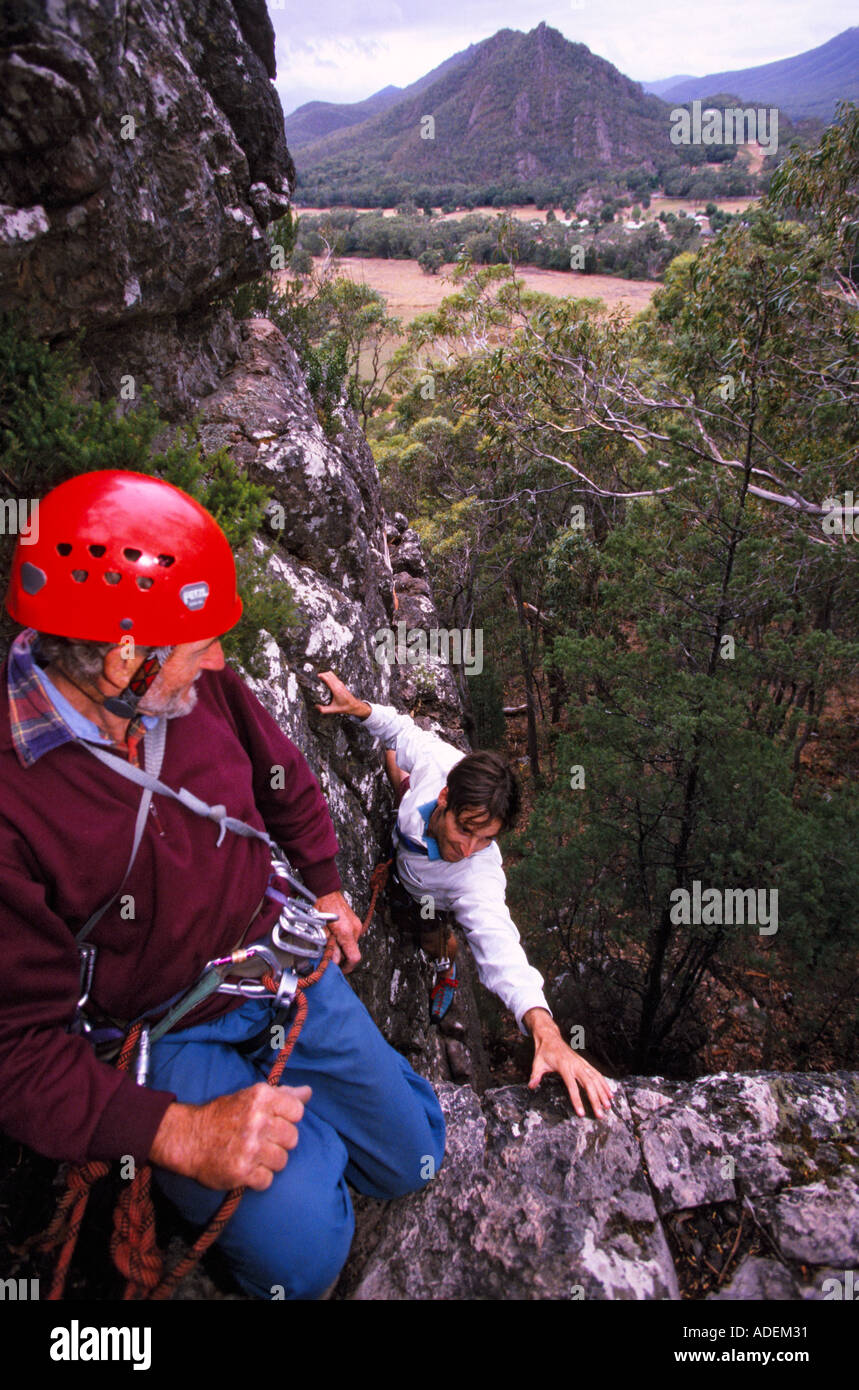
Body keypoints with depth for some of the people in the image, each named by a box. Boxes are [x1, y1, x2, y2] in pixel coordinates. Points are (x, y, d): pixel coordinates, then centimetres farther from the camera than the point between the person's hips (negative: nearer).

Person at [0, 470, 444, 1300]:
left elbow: (286, 785, 9)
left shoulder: (201, 690, -13)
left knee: (410, 1162, 13)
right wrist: (178, 1133, -30)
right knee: (302, 1251, -13)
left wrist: (328, 890, 18)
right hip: (159, 1038, -4)